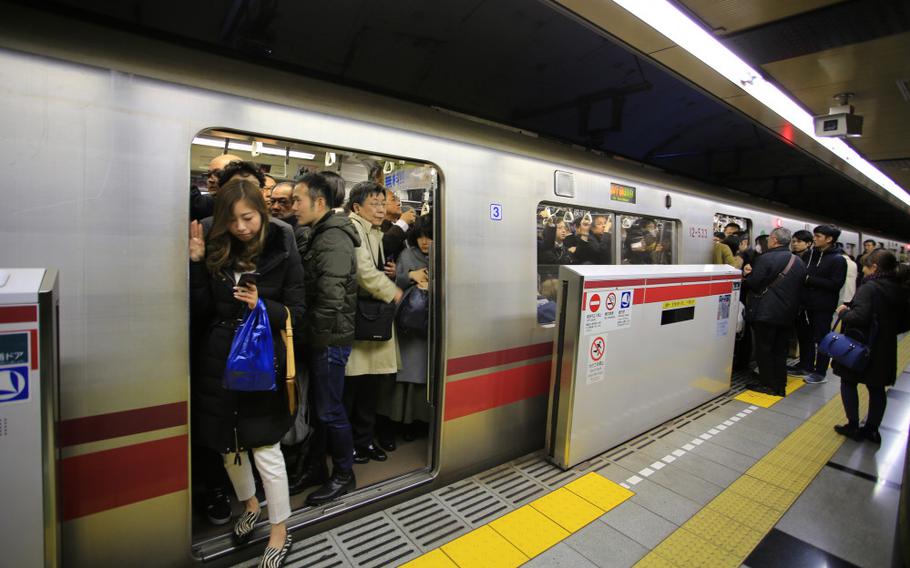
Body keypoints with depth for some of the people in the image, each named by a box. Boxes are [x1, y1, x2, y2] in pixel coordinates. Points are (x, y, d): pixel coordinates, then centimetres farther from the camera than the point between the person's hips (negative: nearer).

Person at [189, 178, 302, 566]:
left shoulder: (282, 251, -8)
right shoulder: (216, 251, 2)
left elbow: (296, 311, -6)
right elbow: (202, 312, 0)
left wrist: (262, 305, -24)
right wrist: (196, 262, -8)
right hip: (219, 359, 5)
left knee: (265, 449, 3)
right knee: (228, 445, 18)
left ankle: (280, 533, 24)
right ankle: (250, 505, 45)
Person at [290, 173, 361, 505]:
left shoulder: (333, 240, -17)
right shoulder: (320, 235, 14)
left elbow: (330, 298, -24)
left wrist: (312, 331, -12)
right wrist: (309, 333, 10)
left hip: (330, 339, -9)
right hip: (320, 338, 9)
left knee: (330, 411, 4)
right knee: (318, 406, 19)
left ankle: (344, 475, 23)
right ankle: (316, 468, 35)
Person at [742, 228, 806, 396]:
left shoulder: (765, 259, -15)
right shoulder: (799, 262, 9)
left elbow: (751, 284, -15)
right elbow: (800, 289, 14)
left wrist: (747, 275, 3)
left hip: (765, 313, -7)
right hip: (788, 315, 7)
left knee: (764, 350, 4)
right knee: (781, 351, 14)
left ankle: (769, 385, 9)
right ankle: (780, 386, 20)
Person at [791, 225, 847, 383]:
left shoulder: (838, 260, -10)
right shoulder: (811, 254, 6)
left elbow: (836, 284, -17)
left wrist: (810, 279, -19)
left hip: (823, 306, -6)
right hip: (806, 303, 6)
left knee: (821, 338, 3)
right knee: (804, 336, 13)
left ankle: (820, 372, 15)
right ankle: (806, 366, 27)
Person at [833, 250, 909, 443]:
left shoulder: (868, 288, -18)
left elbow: (860, 317, -28)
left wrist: (843, 312, -10)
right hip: (885, 349, 7)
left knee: (849, 383, 8)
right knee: (877, 388, 14)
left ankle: (853, 426, 12)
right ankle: (872, 429, 21)